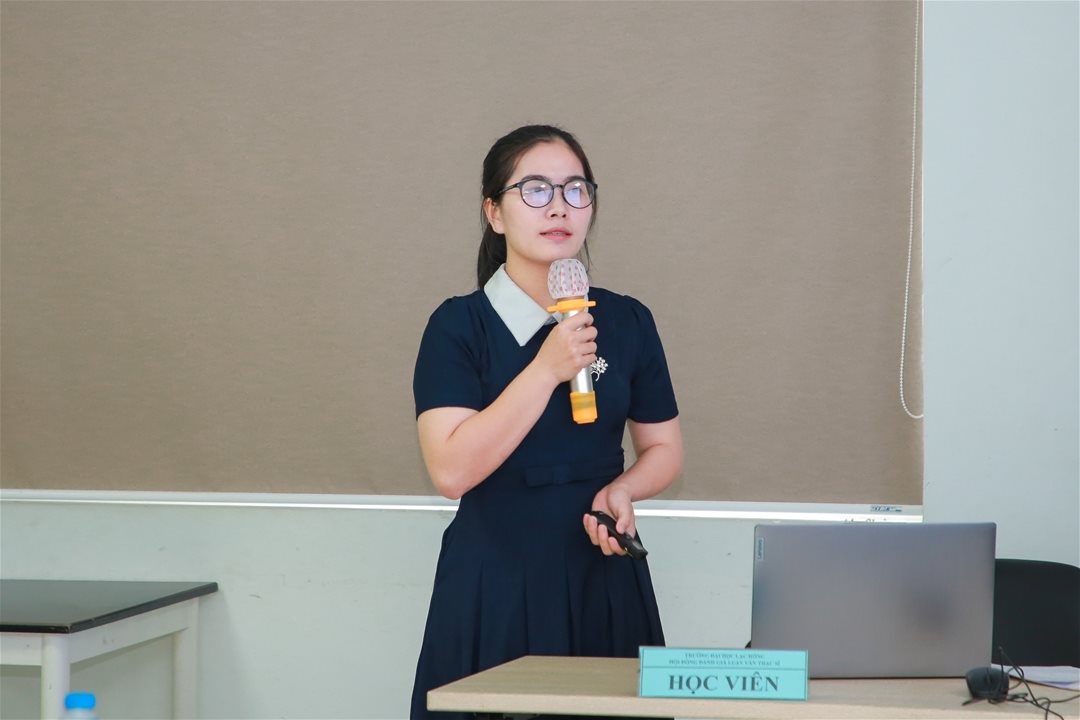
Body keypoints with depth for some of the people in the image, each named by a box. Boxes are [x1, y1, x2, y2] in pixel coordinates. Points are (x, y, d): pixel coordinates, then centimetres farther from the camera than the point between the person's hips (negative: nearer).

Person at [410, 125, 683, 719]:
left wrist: (622, 489, -7)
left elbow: (663, 449, 15)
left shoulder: (627, 323, 7)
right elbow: (451, 469, -16)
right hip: (495, 581, -3)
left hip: (603, 579, 3)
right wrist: (548, 369, -20)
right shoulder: (460, 326, -4)